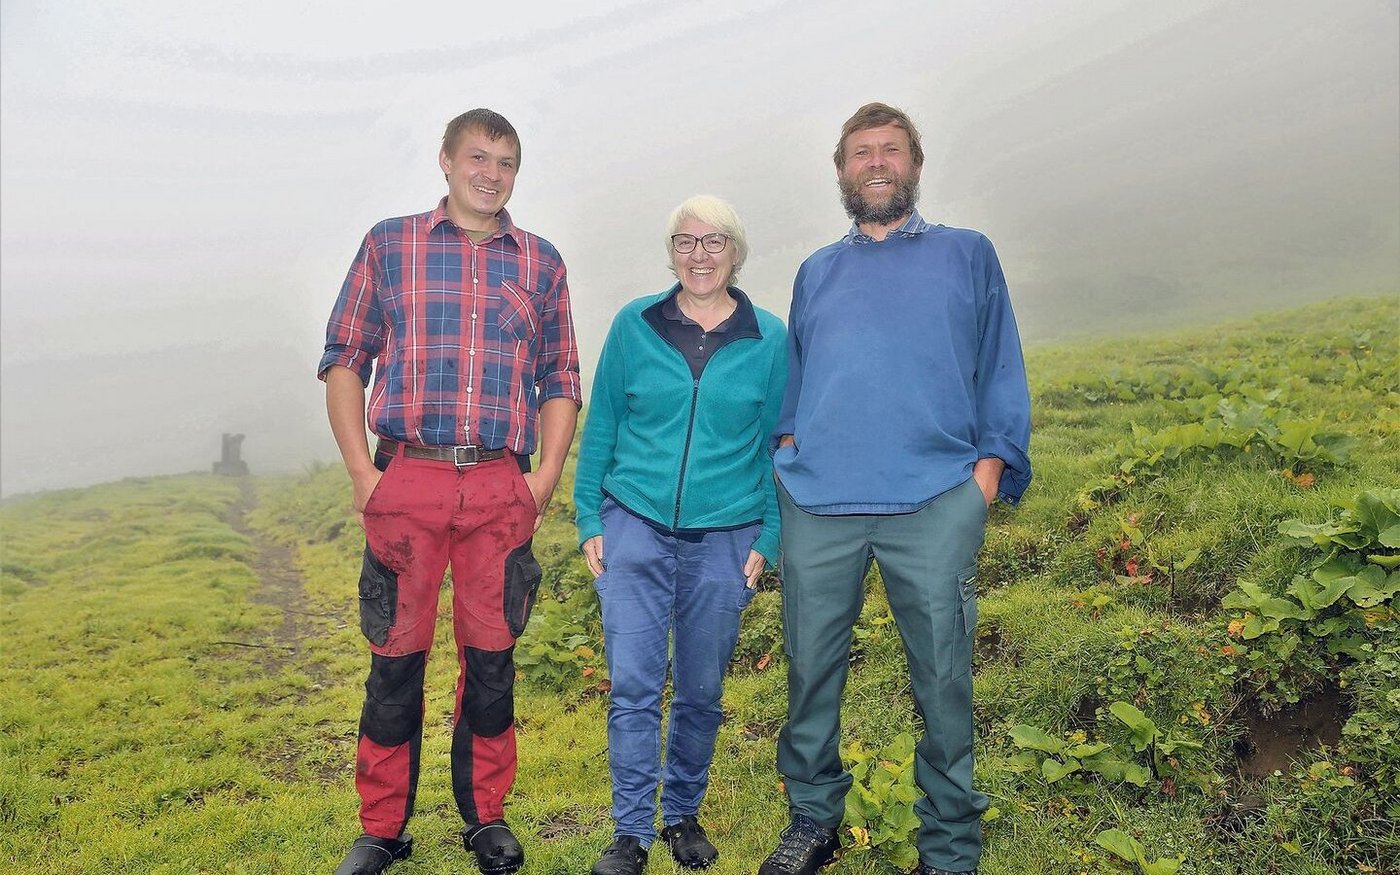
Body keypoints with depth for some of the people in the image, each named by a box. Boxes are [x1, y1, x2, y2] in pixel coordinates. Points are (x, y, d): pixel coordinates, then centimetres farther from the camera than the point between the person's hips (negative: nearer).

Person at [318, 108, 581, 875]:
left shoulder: (540, 262, 13)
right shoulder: (389, 244, 9)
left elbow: (560, 380, 13)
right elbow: (344, 359, 7)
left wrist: (546, 476, 1)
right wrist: (361, 471, -3)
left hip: (502, 487, 1)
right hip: (407, 478, -1)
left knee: (491, 655, 6)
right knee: (397, 655, 3)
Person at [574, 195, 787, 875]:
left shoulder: (768, 339, 2)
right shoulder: (634, 326, 3)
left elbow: (776, 445, 6)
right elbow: (601, 428, 7)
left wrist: (766, 537, 1)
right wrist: (589, 520, 2)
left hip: (723, 539, 1)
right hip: (636, 529, 0)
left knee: (701, 691, 10)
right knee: (633, 685, -4)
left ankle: (683, 815, 30)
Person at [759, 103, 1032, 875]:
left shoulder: (966, 255, 15)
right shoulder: (815, 273, 21)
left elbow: (1001, 370, 10)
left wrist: (991, 465, -2)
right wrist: (787, 443, 6)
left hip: (934, 501, -2)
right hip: (818, 502, 2)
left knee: (943, 677, 1)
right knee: (810, 670, 6)